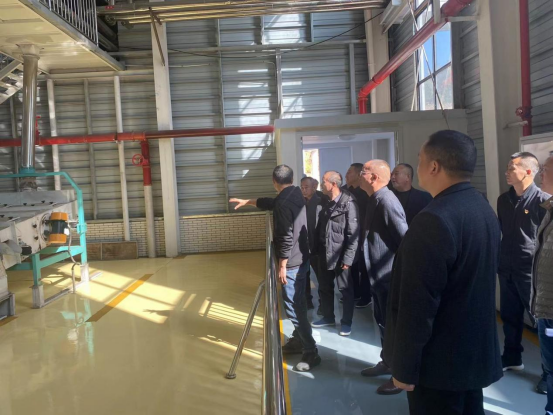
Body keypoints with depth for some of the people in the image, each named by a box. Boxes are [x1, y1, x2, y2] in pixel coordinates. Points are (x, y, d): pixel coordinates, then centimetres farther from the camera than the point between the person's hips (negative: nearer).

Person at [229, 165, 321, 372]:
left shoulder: (283, 202, -21)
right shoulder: (296, 194, 9)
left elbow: (286, 237, -24)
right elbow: (270, 203, 25)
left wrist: (282, 264, -16)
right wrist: (246, 201, 33)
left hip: (292, 262, -10)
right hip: (302, 258, 10)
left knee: (294, 307, -5)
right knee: (298, 304, 19)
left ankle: (311, 353, 0)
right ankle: (299, 340, 32)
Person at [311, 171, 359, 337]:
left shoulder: (348, 203, -14)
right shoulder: (325, 203, 8)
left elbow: (354, 234, -16)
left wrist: (348, 258, -19)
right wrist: (317, 250, 9)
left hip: (341, 256, -7)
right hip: (325, 255, 7)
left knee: (345, 289, 9)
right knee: (324, 288, 17)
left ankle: (346, 322, 23)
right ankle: (328, 317, 34)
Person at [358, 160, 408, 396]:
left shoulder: (386, 201, -22)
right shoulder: (376, 200, 10)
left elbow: (405, 238, -26)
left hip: (390, 276, -10)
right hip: (378, 275, 10)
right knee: (383, 322, 21)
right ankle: (388, 363, 38)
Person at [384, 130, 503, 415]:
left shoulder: (433, 220, -26)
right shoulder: (484, 210, 5)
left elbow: (418, 305, -25)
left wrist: (404, 367, -15)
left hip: (440, 361, -9)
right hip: (476, 352, 9)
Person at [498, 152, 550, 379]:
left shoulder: (542, 200, -11)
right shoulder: (504, 199, 9)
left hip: (530, 270, -6)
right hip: (506, 268, 6)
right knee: (509, 316, 15)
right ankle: (512, 358, 31)